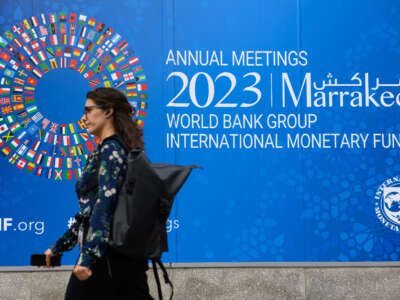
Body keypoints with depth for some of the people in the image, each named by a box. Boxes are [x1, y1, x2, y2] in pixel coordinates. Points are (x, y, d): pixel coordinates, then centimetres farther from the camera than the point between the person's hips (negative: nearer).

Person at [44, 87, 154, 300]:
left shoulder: (110, 149, -9)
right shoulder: (111, 149, 20)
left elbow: (104, 205, -19)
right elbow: (88, 210, 24)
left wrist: (88, 257, -24)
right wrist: (58, 247, 26)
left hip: (103, 255, -9)